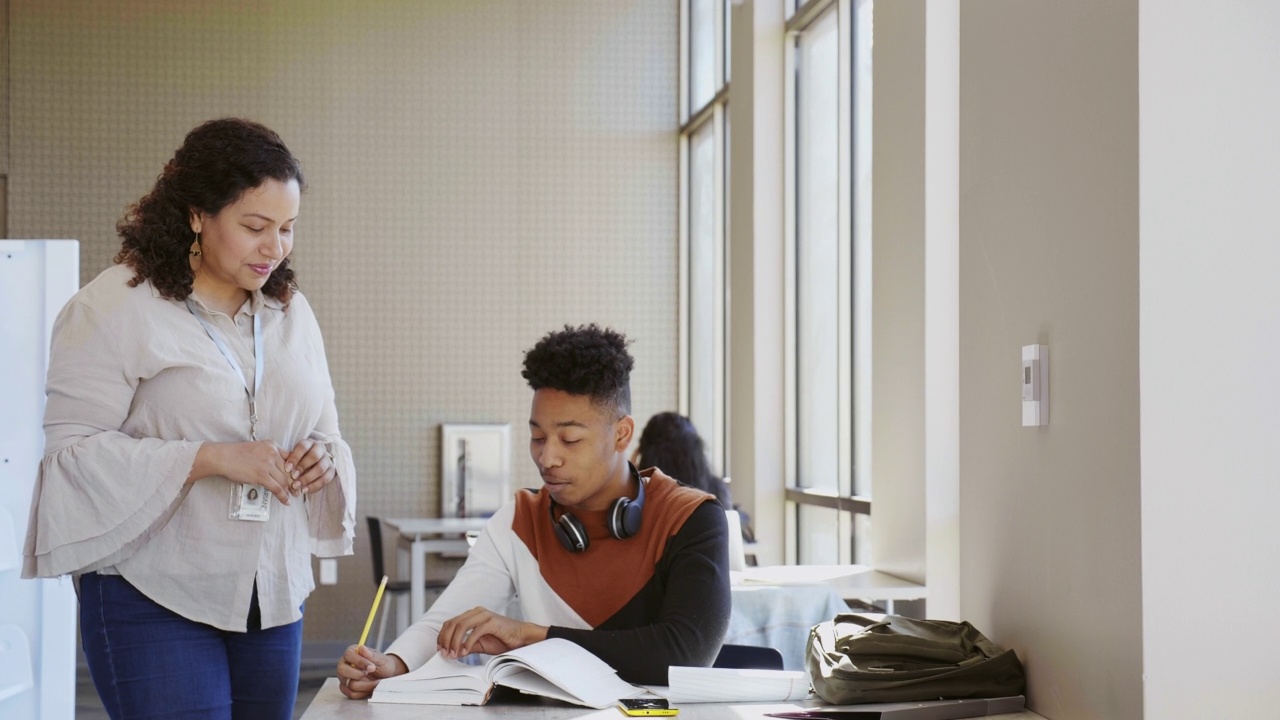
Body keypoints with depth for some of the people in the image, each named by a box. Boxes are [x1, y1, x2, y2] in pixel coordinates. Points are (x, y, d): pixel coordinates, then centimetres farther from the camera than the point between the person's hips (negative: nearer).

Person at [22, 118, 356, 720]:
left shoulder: (290, 311, 13)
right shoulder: (114, 307, -7)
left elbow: (326, 434, 21)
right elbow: (72, 448, -14)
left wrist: (323, 460, -4)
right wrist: (211, 458, -21)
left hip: (274, 597, 6)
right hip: (154, 602, -6)